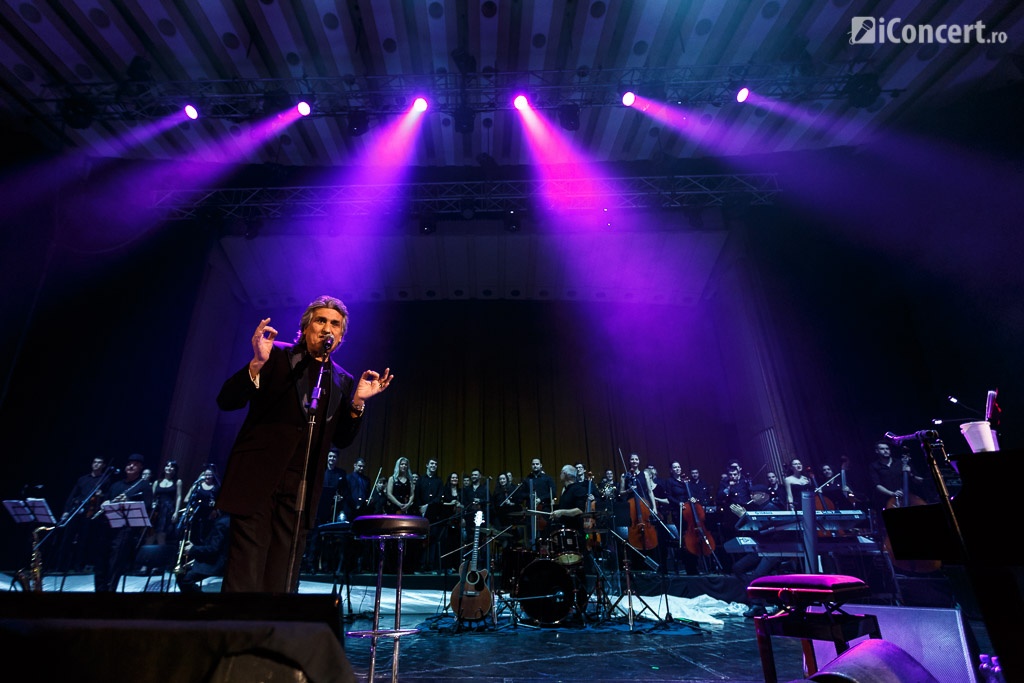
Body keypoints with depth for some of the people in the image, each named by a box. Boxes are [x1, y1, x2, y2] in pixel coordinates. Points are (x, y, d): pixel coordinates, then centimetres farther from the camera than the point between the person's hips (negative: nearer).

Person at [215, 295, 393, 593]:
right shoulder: (277, 355, 2)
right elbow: (227, 401, -4)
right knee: (245, 579, -4)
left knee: (281, 583, 7)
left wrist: (357, 402, -6)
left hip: (300, 490, 3)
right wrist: (257, 364, -20)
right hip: (258, 479, -3)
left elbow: (341, 440, 10)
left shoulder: (343, 381, 12)